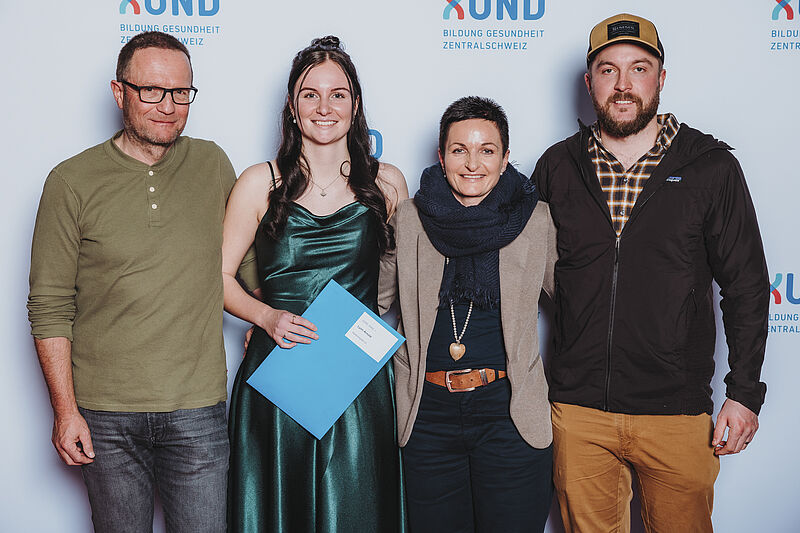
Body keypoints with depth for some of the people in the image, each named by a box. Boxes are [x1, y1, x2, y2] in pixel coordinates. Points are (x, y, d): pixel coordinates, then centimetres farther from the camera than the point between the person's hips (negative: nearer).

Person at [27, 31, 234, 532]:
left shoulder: (213, 165, 4)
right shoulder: (72, 182, -3)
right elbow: (49, 307, -2)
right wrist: (66, 410, -5)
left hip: (197, 411, 1)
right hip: (105, 415, -1)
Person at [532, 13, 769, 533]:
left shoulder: (711, 167, -1)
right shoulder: (557, 167, 4)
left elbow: (746, 285, 2)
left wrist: (744, 392, -2)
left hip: (677, 413, -1)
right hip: (578, 411, 2)